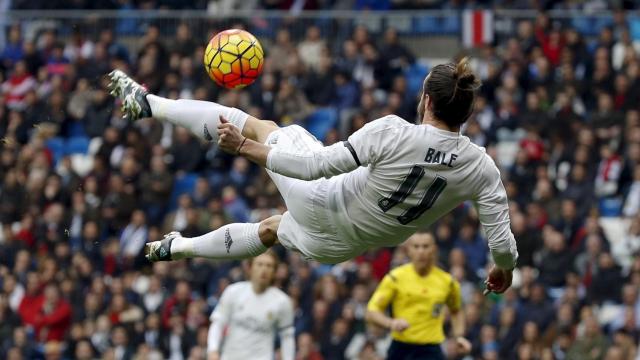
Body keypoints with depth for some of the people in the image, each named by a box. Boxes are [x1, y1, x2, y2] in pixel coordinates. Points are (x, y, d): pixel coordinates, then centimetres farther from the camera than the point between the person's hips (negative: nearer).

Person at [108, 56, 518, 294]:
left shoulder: (392, 132, -29)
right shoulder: (481, 166, -20)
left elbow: (318, 165, -26)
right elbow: (503, 240, -16)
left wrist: (244, 148, -16)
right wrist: (503, 270, 8)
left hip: (326, 206, -4)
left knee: (259, 127, 17)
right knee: (272, 229, 37)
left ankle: (147, 104, 29)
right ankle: (177, 248, 52)